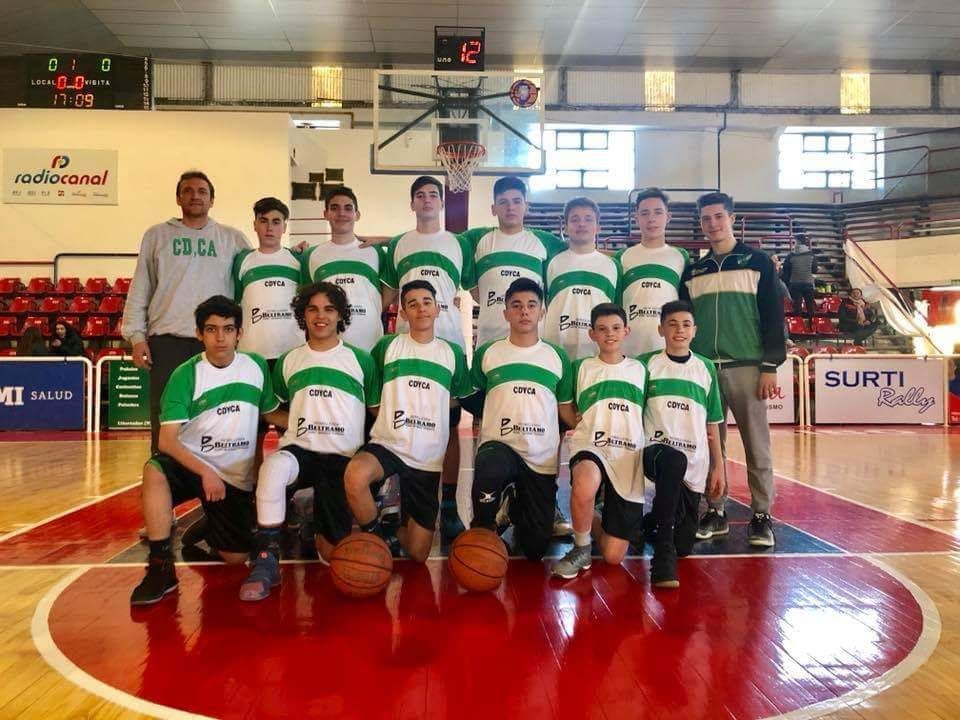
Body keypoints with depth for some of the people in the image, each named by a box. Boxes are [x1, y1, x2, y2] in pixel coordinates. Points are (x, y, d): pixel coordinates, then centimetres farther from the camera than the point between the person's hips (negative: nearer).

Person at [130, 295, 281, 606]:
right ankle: (161, 567, -24)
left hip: (237, 476, 3)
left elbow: (271, 414, 12)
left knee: (235, 557, 0)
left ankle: (205, 530, 36)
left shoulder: (257, 367, -3)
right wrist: (205, 472, -32)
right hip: (192, 464, -2)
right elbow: (167, 439, -19)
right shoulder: (186, 374, -13)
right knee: (155, 470, -36)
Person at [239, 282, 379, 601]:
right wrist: (296, 425, 9)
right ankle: (267, 556, -24)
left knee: (332, 552, -7)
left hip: (343, 458, -1)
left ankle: (322, 529, 31)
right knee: (274, 465, -38)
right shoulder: (288, 361, 12)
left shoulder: (359, 359, 5)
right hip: (299, 449, 1)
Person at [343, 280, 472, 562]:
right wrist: (388, 414, 1)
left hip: (428, 458, 1)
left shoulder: (453, 352, 6)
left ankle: (398, 528, 38)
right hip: (386, 443, -1)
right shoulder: (387, 345, 3)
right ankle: (376, 537, -9)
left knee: (417, 554, 2)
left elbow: (459, 399, 15)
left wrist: (428, 406, 4)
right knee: (355, 476, -38)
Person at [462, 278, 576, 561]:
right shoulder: (487, 353, 5)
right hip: (498, 444, -2)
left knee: (536, 547, 3)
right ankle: (482, 530, -9)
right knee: (490, 470, -41)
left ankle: (517, 506, 36)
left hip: (542, 458, 2)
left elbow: (565, 407, 10)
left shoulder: (557, 357, 8)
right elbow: (471, 399, 15)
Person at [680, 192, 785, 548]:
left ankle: (762, 516, 7)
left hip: (746, 367, -3)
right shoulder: (692, 271, 15)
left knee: (756, 445, -1)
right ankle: (715, 512, 15)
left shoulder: (758, 261, 5)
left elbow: (773, 315, 0)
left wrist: (770, 366, -7)